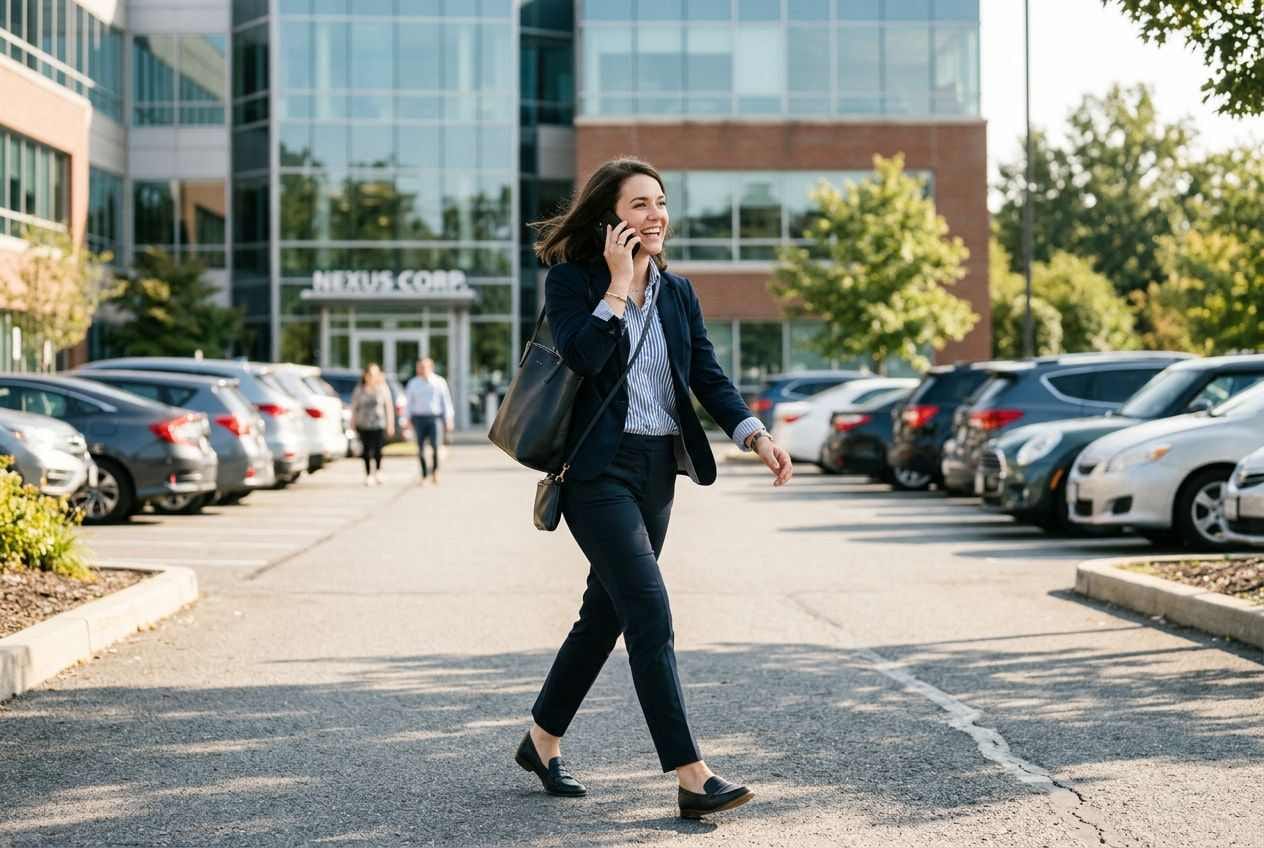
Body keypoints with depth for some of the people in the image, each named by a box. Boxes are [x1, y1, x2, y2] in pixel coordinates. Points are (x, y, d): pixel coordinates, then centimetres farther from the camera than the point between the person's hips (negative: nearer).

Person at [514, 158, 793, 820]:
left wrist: (756, 436, -7)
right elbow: (583, 358, -20)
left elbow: (708, 376, 7)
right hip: (599, 469, -7)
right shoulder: (571, 280, -4)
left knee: (607, 612, 13)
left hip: (657, 470, 7)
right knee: (651, 614, -15)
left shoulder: (678, 292, 13)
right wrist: (618, 284, -15)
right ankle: (692, 778, -15)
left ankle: (542, 741, 30)